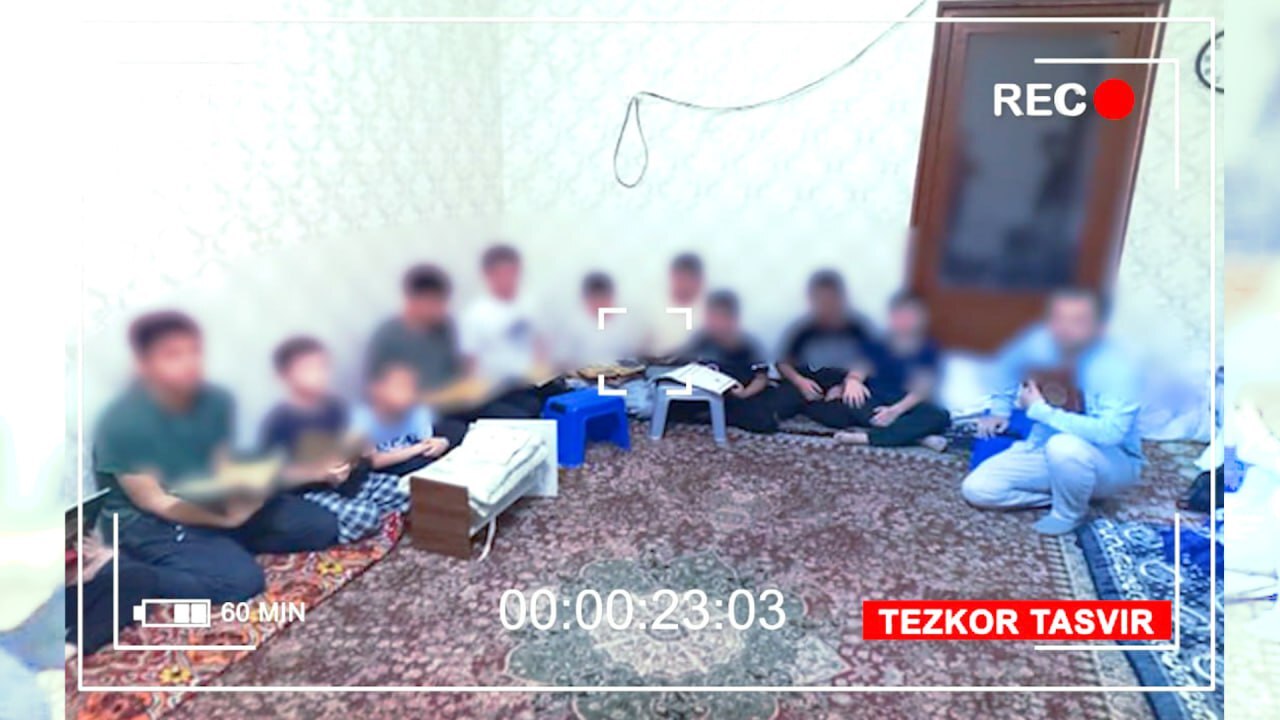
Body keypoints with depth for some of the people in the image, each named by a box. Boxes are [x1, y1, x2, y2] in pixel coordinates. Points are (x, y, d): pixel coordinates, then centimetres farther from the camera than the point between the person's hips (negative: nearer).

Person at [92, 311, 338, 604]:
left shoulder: (216, 401, -7)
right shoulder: (121, 423, -23)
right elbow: (153, 502, -19)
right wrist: (227, 519, -26)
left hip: (210, 503, 6)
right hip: (148, 522, -6)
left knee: (321, 526, -4)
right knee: (241, 579, -29)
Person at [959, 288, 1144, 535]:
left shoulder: (1115, 367, -29)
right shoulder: (1041, 342, -13)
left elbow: (1109, 431, -41)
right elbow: (1008, 365, 11)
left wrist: (1040, 410, -34)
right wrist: (1000, 410, 7)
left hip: (1112, 461, -5)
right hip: (1047, 449, 5)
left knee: (1064, 447, -41)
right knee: (976, 489, -10)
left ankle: (1069, 512, -10)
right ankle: (1064, 494, 4)